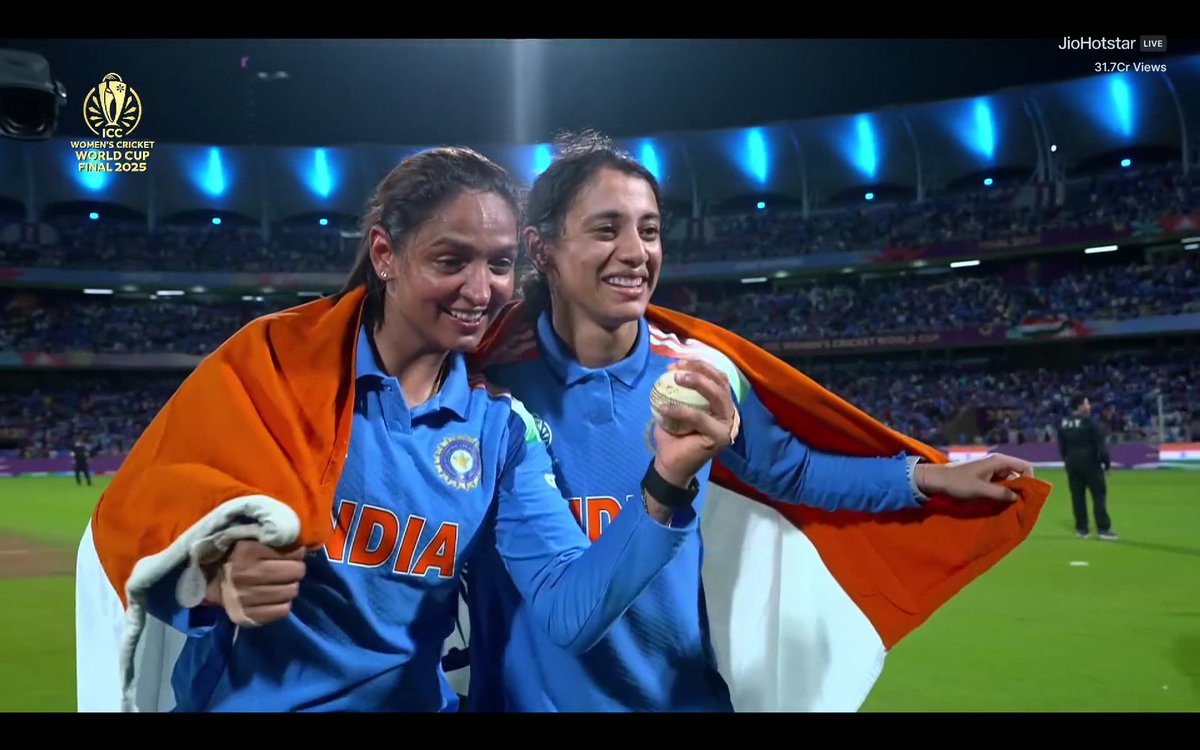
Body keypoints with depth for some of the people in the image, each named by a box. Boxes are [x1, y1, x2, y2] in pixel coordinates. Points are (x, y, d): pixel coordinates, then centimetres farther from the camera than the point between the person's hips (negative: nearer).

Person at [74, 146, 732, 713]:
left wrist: (663, 486, -26)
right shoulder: (276, 360, -11)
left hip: (407, 700, 3)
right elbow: (137, 518, -12)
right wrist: (216, 583, -32)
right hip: (244, 696, -2)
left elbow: (569, 612, -12)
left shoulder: (499, 426, -3)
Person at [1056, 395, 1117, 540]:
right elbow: (1100, 444, -13)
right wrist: (1106, 462, -6)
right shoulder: (1088, 422, -14)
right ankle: (1103, 529, -3)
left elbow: (1062, 447, 14)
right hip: (1089, 462, -6)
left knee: (1077, 495, 9)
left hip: (1071, 463, 6)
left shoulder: (1063, 423, 7)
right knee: (1099, 494, 0)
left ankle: (1082, 529, 12)